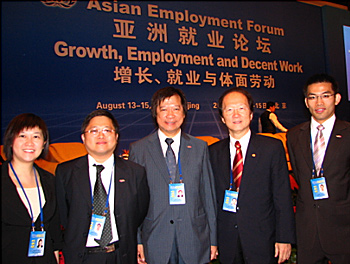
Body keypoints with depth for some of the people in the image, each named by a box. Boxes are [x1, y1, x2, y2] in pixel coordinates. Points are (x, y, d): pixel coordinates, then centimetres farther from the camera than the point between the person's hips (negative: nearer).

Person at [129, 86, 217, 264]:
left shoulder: (200, 147, 4)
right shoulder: (138, 149, 0)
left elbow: (208, 194, 4)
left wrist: (213, 239, 5)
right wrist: (137, 240, -2)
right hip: (155, 241, -1)